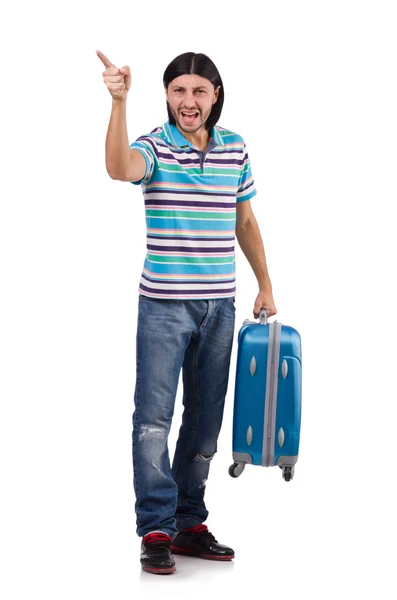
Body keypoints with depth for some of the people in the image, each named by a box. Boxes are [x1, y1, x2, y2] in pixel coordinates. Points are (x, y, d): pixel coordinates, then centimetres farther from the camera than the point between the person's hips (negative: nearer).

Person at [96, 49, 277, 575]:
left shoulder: (235, 150, 7)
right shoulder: (155, 146, -5)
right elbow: (119, 168, -30)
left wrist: (265, 287, 18)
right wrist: (119, 102, -42)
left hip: (219, 305, 4)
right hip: (164, 304, -4)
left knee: (205, 420, 10)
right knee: (154, 418, -6)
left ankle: (190, 523, 20)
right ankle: (156, 530, 1)